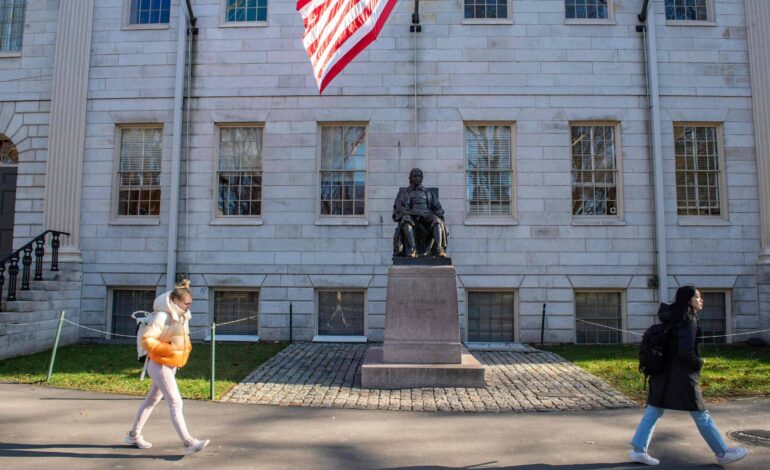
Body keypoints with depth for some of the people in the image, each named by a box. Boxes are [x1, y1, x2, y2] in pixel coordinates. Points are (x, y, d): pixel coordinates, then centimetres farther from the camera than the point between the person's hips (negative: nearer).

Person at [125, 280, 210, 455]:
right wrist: (168, 349, -25)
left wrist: (186, 347, 4)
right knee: (175, 402, -11)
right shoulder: (163, 316, -20)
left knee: (152, 399, 19)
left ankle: (134, 435, 33)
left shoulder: (181, 316, 6)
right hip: (160, 366, -9)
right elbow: (146, 340, -23)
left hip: (171, 365, 9)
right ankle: (188, 442, -12)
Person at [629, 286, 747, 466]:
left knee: (653, 412, 6)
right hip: (681, 376, -8)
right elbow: (686, 351, -21)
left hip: (664, 374, 8)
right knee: (701, 415, 8)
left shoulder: (673, 319, 11)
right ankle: (722, 453, 23)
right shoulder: (689, 321, -15)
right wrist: (699, 363, -6)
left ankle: (638, 450, 6)